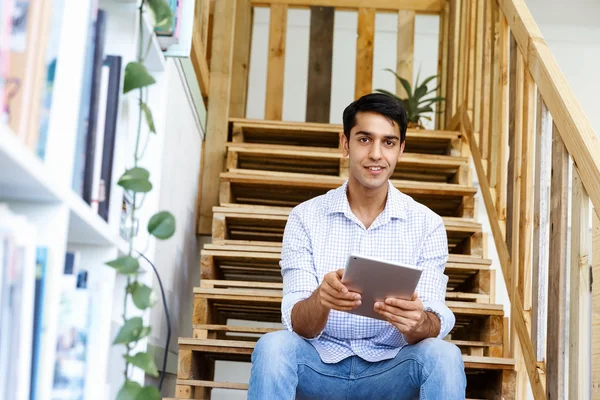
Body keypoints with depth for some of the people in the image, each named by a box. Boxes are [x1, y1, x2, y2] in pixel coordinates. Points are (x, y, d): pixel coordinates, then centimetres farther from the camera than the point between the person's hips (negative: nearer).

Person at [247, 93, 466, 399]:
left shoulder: (427, 224, -1)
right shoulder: (305, 218, -2)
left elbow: (435, 326, -9)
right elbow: (299, 325, -9)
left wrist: (418, 322, -35)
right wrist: (321, 300, -34)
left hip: (389, 369, 0)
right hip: (320, 366, 0)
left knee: (443, 355, -29)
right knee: (273, 346, -30)